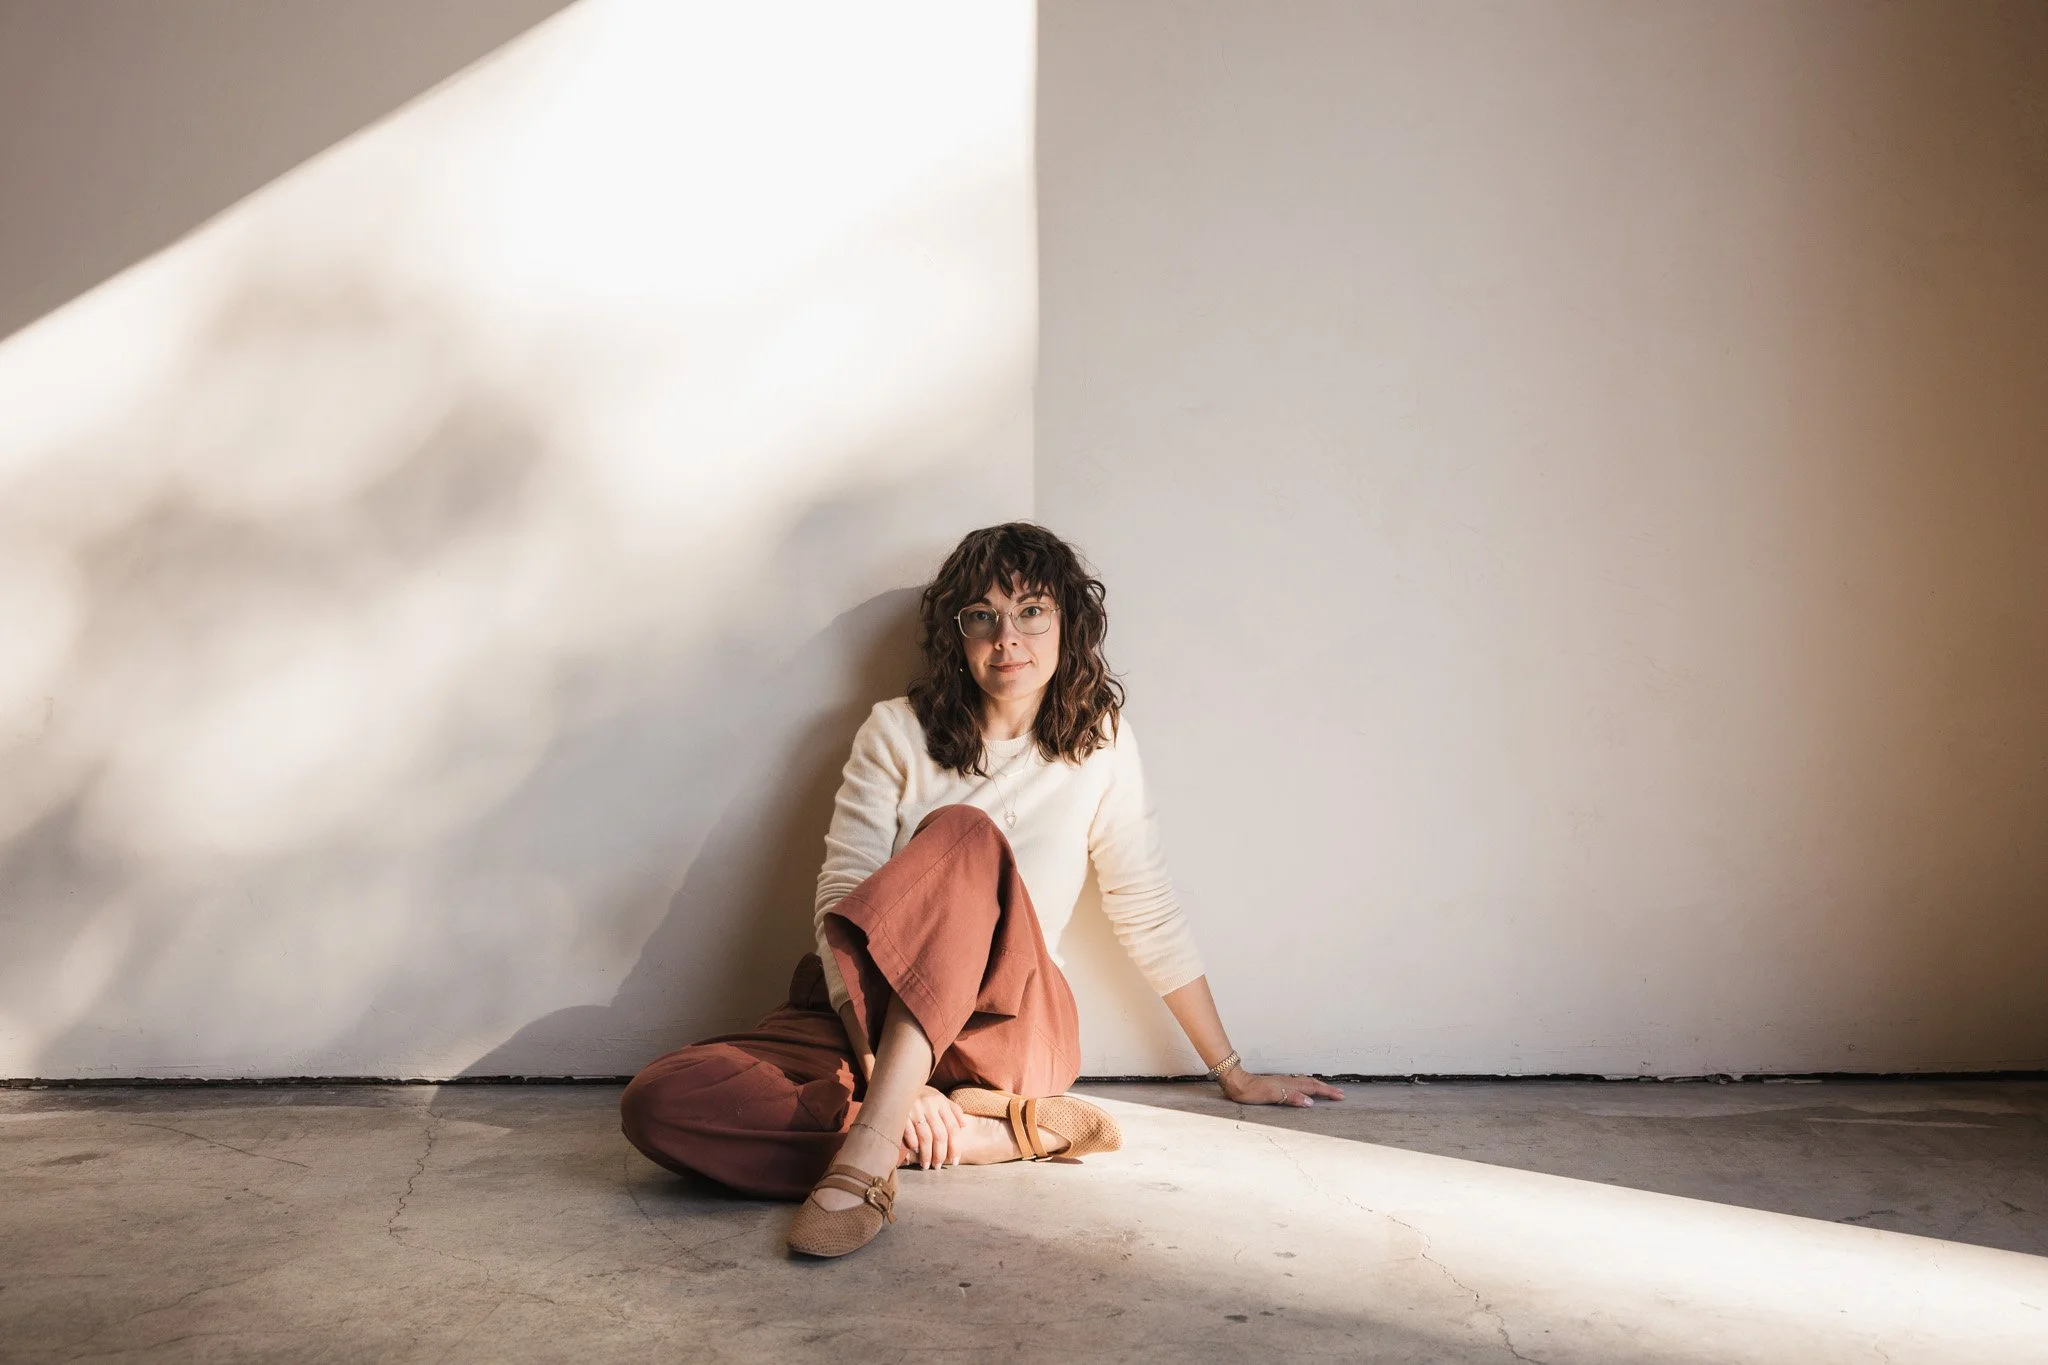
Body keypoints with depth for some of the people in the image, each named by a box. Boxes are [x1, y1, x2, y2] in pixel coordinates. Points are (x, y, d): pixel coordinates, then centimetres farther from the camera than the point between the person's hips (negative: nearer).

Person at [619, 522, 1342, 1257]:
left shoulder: (1099, 742, 4)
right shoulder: (897, 734, 1)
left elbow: (1149, 917, 11)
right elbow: (841, 901, -8)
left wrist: (1233, 1074, 15)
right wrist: (881, 1066, -23)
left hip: (1007, 1025, -1)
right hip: (866, 1019, 2)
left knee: (963, 835, -32)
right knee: (659, 1103, -28)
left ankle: (868, 1154, -40)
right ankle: (1004, 1132, -25)